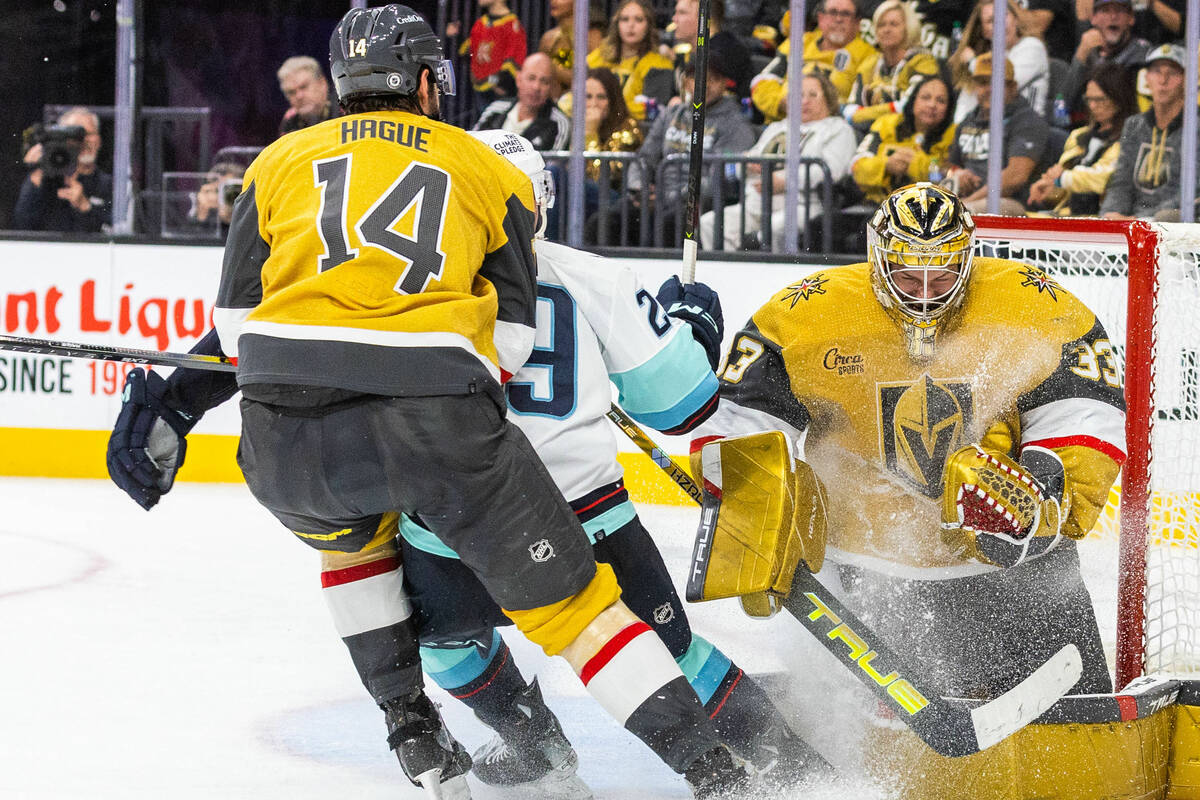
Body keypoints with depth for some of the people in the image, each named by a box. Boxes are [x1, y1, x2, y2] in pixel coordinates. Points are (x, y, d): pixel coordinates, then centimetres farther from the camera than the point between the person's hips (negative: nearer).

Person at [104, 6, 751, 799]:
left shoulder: (283, 161, 23)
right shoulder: (488, 169, 22)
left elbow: (237, 325, 16)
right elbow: (511, 338, 16)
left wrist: (177, 405, 30)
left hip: (286, 436, 2)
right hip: (438, 421, -2)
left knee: (348, 532, 36)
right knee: (567, 597, 8)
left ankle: (413, 730, 28)